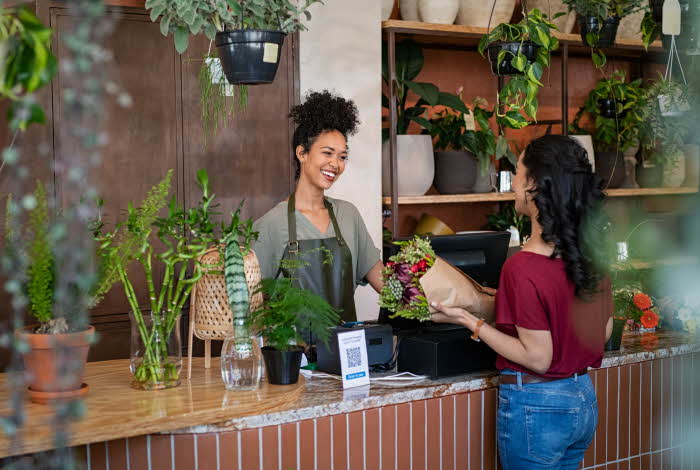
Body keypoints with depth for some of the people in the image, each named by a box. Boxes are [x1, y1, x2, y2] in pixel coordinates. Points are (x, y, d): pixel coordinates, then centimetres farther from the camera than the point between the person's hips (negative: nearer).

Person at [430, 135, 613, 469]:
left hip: (535, 405, -7)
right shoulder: (591, 251, -2)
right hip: (583, 399, 7)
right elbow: (604, 330, 9)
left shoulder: (522, 269, -23)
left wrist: (469, 321, -14)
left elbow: (537, 358, -19)